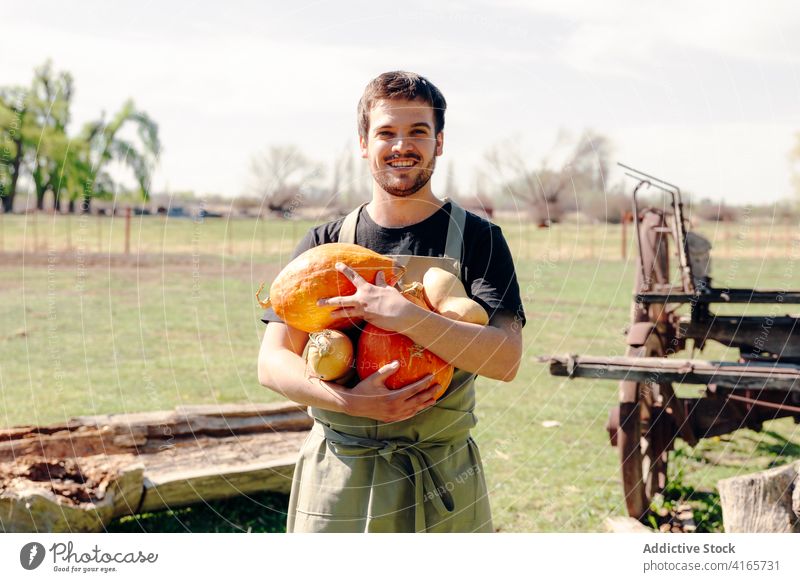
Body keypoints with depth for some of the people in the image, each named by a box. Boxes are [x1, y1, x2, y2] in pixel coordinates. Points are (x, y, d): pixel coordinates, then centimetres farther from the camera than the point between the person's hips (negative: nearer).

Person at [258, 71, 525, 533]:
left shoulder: (476, 238, 0)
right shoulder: (324, 246, 6)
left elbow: (506, 359, -13)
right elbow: (273, 362, 0)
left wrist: (404, 315, -24)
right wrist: (348, 400, -19)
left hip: (442, 485, -1)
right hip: (336, 481, 1)